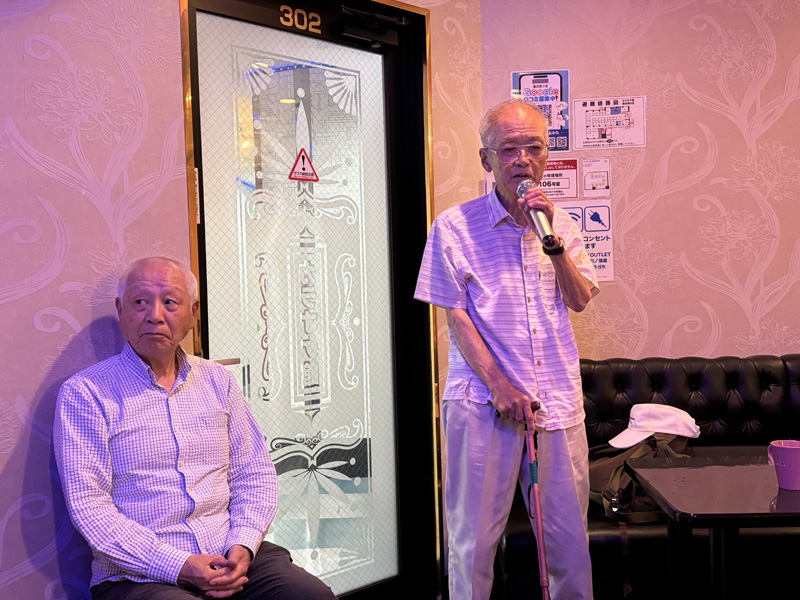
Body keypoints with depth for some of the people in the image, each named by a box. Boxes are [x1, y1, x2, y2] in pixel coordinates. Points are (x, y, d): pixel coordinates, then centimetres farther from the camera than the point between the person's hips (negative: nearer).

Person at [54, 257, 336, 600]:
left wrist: (243, 546, -5)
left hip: (233, 559, 4)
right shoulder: (84, 393, -2)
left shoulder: (217, 380, 13)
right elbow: (88, 505, -9)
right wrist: (176, 566, -15)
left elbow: (255, 473, 13)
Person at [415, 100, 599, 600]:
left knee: (569, 534, 10)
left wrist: (551, 240, -10)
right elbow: (455, 315, -4)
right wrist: (499, 386, -12)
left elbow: (580, 300, 4)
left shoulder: (560, 223, 11)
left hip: (558, 399, 4)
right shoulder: (455, 227, -2)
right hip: (484, 400, -3)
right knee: (474, 537, 4)